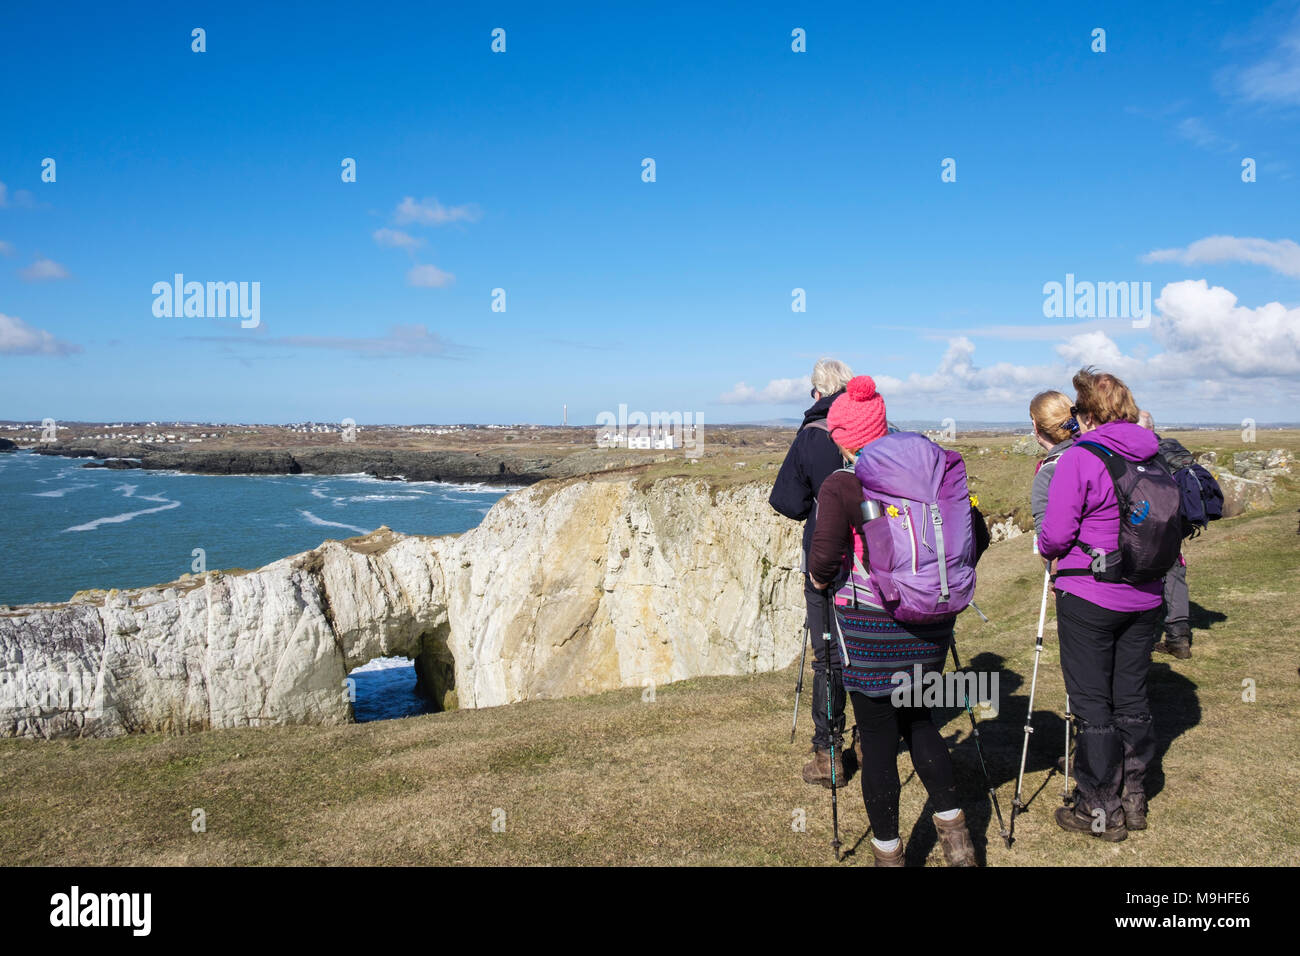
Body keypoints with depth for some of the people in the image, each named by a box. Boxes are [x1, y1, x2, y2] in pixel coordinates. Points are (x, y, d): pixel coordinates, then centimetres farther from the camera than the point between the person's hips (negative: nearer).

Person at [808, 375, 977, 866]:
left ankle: (888, 850, 19)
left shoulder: (839, 486, -12)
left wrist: (819, 580, 2)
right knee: (917, 719, 23)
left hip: (872, 627, -5)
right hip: (930, 622, 5)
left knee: (878, 738, 7)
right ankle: (953, 828, 20)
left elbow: (824, 560, -19)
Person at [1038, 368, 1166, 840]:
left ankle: (1099, 810, 12)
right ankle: (1133, 801, 26)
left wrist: (1049, 551, 5)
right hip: (1144, 598, 6)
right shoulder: (1155, 457, 3)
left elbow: (1056, 533, -16)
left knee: (1092, 704, 4)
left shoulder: (1079, 458, -14)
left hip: (1088, 597, -6)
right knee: (1131, 697, 16)